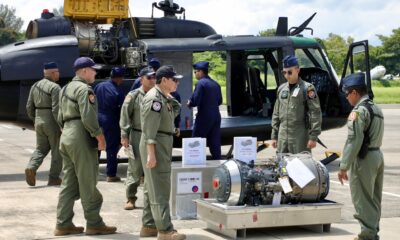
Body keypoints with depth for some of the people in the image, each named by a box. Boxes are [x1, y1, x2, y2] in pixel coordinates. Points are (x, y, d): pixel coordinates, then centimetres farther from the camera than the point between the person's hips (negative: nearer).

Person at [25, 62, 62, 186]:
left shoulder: (35, 86, 8)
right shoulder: (55, 87, -14)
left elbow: (29, 107, 11)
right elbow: (56, 109, -21)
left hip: (39, 121, 6)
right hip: (53, 123, -6)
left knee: (41, 148, 16)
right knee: (57, 150, 6)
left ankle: (31, 167, -9)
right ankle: (54, 178, 8)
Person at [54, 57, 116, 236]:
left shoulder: (65, 89, 18)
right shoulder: (84, 89, -12)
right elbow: (88, 116, -21)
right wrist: (99, 136, -15)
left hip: (66, 136, 9)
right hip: (81, 139, -9)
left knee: (69, 183, 11)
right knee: (88, 183, -4)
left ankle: (63, 224, 11)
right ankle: (94, 224, 1)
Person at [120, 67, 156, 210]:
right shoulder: (133, 96, -4)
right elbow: (125, 116, -4)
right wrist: (124, 135, -8)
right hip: (138, 135, -3)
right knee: (135, 168, 0)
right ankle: (131, 198, 8)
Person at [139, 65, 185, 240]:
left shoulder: (164, 97, 14)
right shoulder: (154, 98, -16)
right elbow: (149, 129, -21)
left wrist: (170, 96, 13)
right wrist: (151, 153, -25)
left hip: (163, 145, 11)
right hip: (155, 145, -11)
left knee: (152, 188, 14)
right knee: (160, 189, -9)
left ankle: (148, 226, 21)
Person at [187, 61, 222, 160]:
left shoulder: (201, 83, -11)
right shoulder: (215, 84, 11)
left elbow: (195, 101, -16)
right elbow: (219, 101, 16)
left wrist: (189, 103, 3)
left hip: (204, 117, -7)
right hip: (216, 116, 7)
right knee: (215, 143, 8)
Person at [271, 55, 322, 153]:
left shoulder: (307, 88, -4)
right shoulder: (281, 89, 13)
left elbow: (315, 114, -8)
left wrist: (313, 137, -13)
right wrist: (274, 136, 14)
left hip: (300, 137, -5)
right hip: (282, 137, 5)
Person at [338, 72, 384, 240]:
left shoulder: (359, 111, -16)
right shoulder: (377, 109, 12)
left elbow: (354, 141, -21)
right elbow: (377, 137, 9)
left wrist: (344, 167, -19)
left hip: (364, 159, -9)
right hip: (378, 155, 9)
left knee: (363, 199, -1)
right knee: (374, 198, 16)